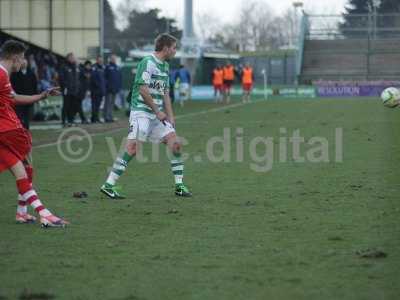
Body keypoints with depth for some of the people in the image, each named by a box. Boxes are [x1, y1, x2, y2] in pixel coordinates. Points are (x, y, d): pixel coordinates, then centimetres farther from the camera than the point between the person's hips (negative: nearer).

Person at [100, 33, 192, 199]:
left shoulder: (165, 66, 16)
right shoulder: (148, 62, -12)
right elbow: (143, 89, -18)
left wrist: (170, 117, 12)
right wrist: (158, 111, -13)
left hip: (158, 115, 9)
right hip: (141, 112, -9)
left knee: (175, 144, 0)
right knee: (133, 147, -17)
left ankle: (179, 185, 8)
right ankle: (108, 185, -14)